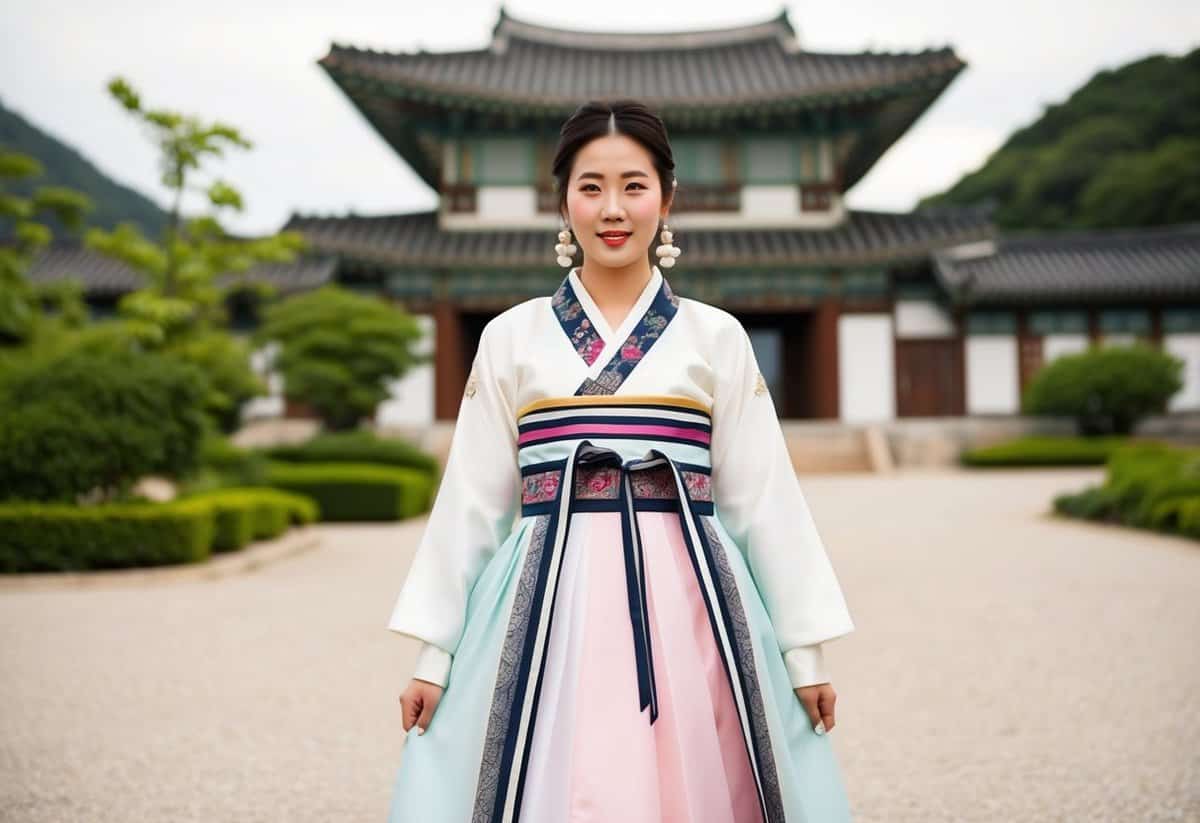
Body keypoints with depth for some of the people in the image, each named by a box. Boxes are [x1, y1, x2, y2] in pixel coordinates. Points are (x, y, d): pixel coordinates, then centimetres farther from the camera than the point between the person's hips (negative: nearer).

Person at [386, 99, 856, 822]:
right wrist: (434, 654, 5)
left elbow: (765, 499, 6)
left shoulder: (717, 337, 5)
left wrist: (806, 650, 4)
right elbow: (471, 503, 7)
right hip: (553, 608, 0)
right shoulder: (511, 338, 6)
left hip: (685, 606, 0)